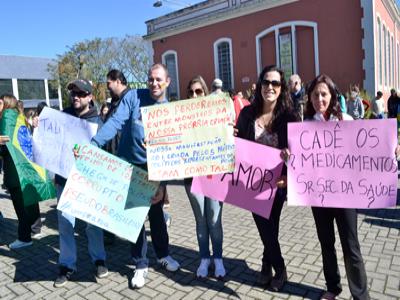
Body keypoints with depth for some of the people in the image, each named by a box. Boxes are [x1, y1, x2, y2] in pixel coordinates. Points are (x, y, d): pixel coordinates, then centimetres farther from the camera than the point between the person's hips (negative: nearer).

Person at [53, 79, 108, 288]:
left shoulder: (97, 121, -2)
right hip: (64, 178, 2)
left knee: (93, 222, 9)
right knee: (65, 224, 7)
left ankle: (99, 260, 27)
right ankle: (67, 265, 23)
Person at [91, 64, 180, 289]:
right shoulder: (133, 97, -7)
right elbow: (115, 122, -17)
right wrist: (93, 144, -32)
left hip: (155, 168, 2)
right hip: (130, 165, -1)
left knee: (156, 212, 15)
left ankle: (163, 254, 36)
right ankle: (141, 264, 23)